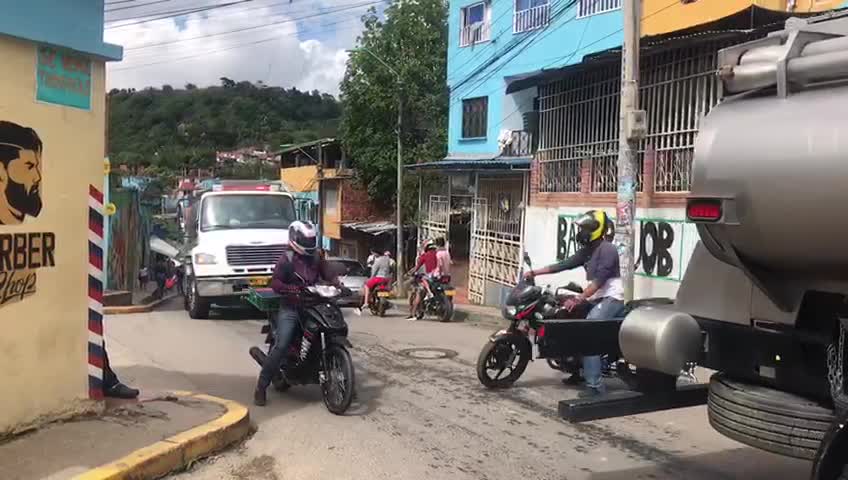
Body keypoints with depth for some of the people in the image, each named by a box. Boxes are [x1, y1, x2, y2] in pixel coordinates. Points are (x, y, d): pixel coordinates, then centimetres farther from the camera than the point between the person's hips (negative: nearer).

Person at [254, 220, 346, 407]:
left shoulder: (317, 257, 11)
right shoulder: (287, 260, -6)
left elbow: (329, 274, 6)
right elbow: (275, 283, -14)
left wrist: (340, 286, -13)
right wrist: (294, 290, -29)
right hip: (290, 309, -5)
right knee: (281, 346, -17)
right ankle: (261, 386, -10)